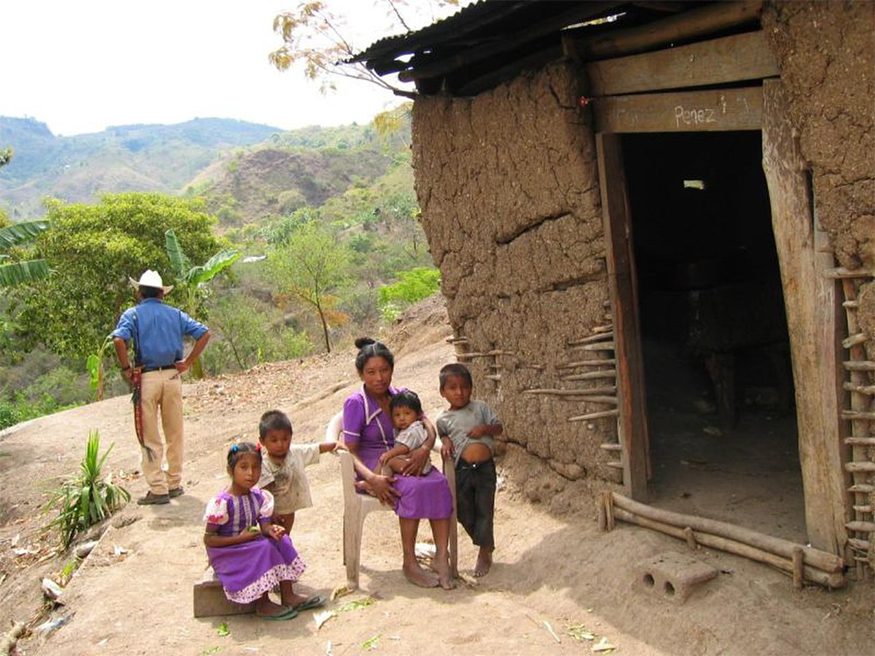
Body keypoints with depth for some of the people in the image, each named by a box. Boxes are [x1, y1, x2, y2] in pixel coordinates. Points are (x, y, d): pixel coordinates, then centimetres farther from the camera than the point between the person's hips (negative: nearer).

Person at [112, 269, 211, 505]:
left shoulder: (133, 314, 1)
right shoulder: (175, 314, 11)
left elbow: (119, 340, -17)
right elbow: (204, 333, 4)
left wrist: (126, 369, -7)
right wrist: (188, 362, 5)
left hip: (147, 378, -3)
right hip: (173, 376, 3)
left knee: (150, 437, 3)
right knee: (175, 434, 13)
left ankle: (158, 489, 5)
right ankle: (175, 483, 20)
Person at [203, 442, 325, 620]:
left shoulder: (259, 497, 0)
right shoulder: (222, 502, -21)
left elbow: (264, 525, -2)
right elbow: (208, 539, -18)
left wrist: (272, 530, -26)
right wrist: (240, 539, -23)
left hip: (250, 545, 7)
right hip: (225, 553, -7)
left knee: (281, 541, -10)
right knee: (264, 549, -26)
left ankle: (288, 596, -8)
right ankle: (263, 605, -15)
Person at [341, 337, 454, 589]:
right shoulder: (356, 403, -8)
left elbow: (428, 426, 1)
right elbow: (350, 450, -12)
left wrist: (425, 449, -22)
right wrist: (372, 478, -29)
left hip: (405, 459, 5)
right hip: (372, 465, -5)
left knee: (440, 484, -26)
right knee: (414, 487, -33)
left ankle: (441, 556, -23)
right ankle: (410, 563, -23)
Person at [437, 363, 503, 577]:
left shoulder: (480, 408, 4)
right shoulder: (443, 419, 4)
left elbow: (499, 427, 5)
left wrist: (486, 428, -14)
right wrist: (446, 442, -4)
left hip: (485, 467, -1)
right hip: (462, 469, 1)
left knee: (484, 510, 1)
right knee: (464, 512, 8)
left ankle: (484, 553, 16)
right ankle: (485, 545, 30)